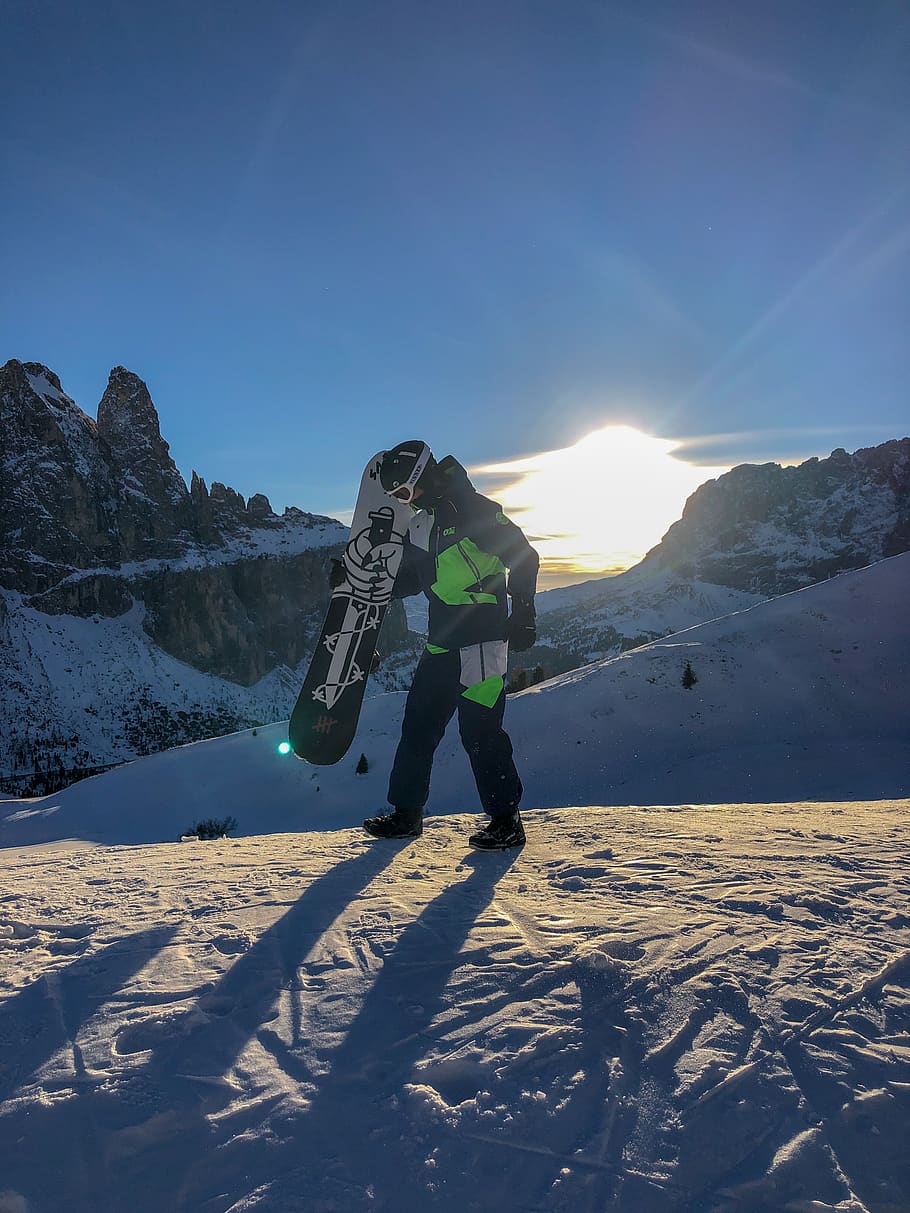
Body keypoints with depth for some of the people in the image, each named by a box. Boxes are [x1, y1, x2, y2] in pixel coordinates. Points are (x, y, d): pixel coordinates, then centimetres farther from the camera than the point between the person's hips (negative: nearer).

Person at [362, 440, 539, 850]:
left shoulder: (471, 508, -10)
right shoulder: (421, 523, 16)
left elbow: (522, 557, -12)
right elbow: (410, 579, 27)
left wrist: (523, 614, -17)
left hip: (481, 637, -9)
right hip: (441, 640, 9)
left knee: (479, 729, -8)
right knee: (418, 724, 10)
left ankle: (506, 821, 4)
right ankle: (406, 813, 21)